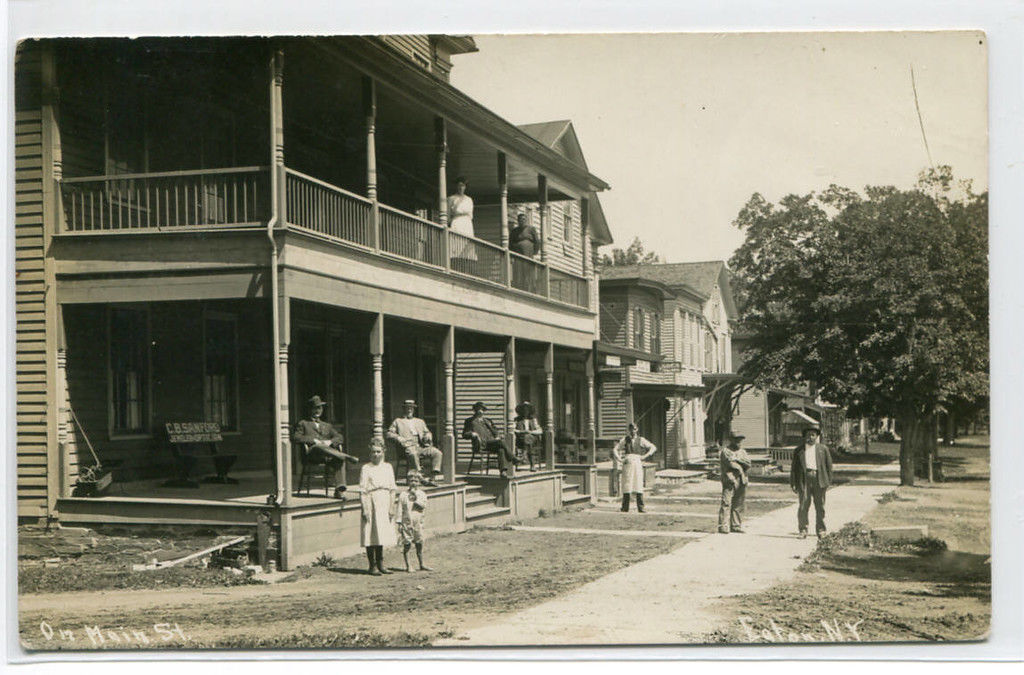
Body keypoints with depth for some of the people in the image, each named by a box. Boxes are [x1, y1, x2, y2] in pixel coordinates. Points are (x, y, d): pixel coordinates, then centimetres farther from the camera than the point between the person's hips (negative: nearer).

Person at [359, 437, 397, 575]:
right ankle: (373, 566, 3)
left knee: (381, 534, 10)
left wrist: (392, 507, 4)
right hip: (371, 501, -4)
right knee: (371, 534, -3)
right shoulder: (366, 468, -1)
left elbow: (392, 489, 11)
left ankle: (380, 564, 18)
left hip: (384, 503, 4)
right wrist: (365, 509, -12)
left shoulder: (388, 467, 11)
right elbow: (362, 491, -5)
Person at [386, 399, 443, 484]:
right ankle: (421, 477, -37)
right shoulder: (398, 421, 21)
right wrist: (398, 438, -6)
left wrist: (427, 436, 3)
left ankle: (430, 477, -27)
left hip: (422, 446, 4)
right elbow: (389, 433, 13)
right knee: (413, 454, -40)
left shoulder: (420, 422, 32)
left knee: (437, 453, -23)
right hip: (409, 446, -4)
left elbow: (427, 432, 28)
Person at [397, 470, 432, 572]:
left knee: (419, 544, 7)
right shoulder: (403, 495, 0)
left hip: (418, 523, 2)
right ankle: (407, 566, 9)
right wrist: (399, 523, -4)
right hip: (406, 523, -2)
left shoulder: (422, 494, 6)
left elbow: (423, 506, -9)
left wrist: (416, 497, -16)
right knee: (406, 545, 0)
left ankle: (421, 565, 18)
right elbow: (400, 510, 0)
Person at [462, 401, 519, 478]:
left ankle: (503, 471, -39)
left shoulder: (487, 421, 33)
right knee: (502, 442, -30)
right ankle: (513, 460, -28)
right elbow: (464, 434, 12)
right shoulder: (470, 421, 21)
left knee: (501, 450, -32)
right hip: (482, 444, -4)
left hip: (492, 443, 4)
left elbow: (495, 431, 26)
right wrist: (472, 434, -9)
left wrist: (497, 437, 3)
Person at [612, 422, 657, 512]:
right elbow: (615, 449, 12)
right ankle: (625, 508, 0)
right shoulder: (625, 439, 12)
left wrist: (646, 456, -2)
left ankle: (640, 508, -4)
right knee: (626, 486, -3)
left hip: (638, 463, 0)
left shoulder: (641, 440, 10)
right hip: (627, 463, 0)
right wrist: (619, 459, -3)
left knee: (639, 486, -6)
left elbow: (653, 447, 10)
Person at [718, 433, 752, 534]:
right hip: (729, 481, -6)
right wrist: (740, 468, -3)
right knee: (726, 503, -11)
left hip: (741, 481, 6)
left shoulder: (742, 452, 19)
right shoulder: (725, 451, 1)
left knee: (738, 504, 7)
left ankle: (736, 526, 14)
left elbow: (748, 464, 3)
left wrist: (738, 459, -8)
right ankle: (723, 526, -12)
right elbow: (730, 463, -14)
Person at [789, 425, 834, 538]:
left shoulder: (823, 449, 13)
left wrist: (828, 481, 4)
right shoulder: (798, 450, 12)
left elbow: (829, 465, 12)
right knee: (803, 505, -5)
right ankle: (803, 530, 1)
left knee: (820, 506, 4)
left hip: (819, 479, 1)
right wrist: (793, 483, 5)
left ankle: (820, 529, 13)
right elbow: (794, 467, 11)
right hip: (804, 479, 0)